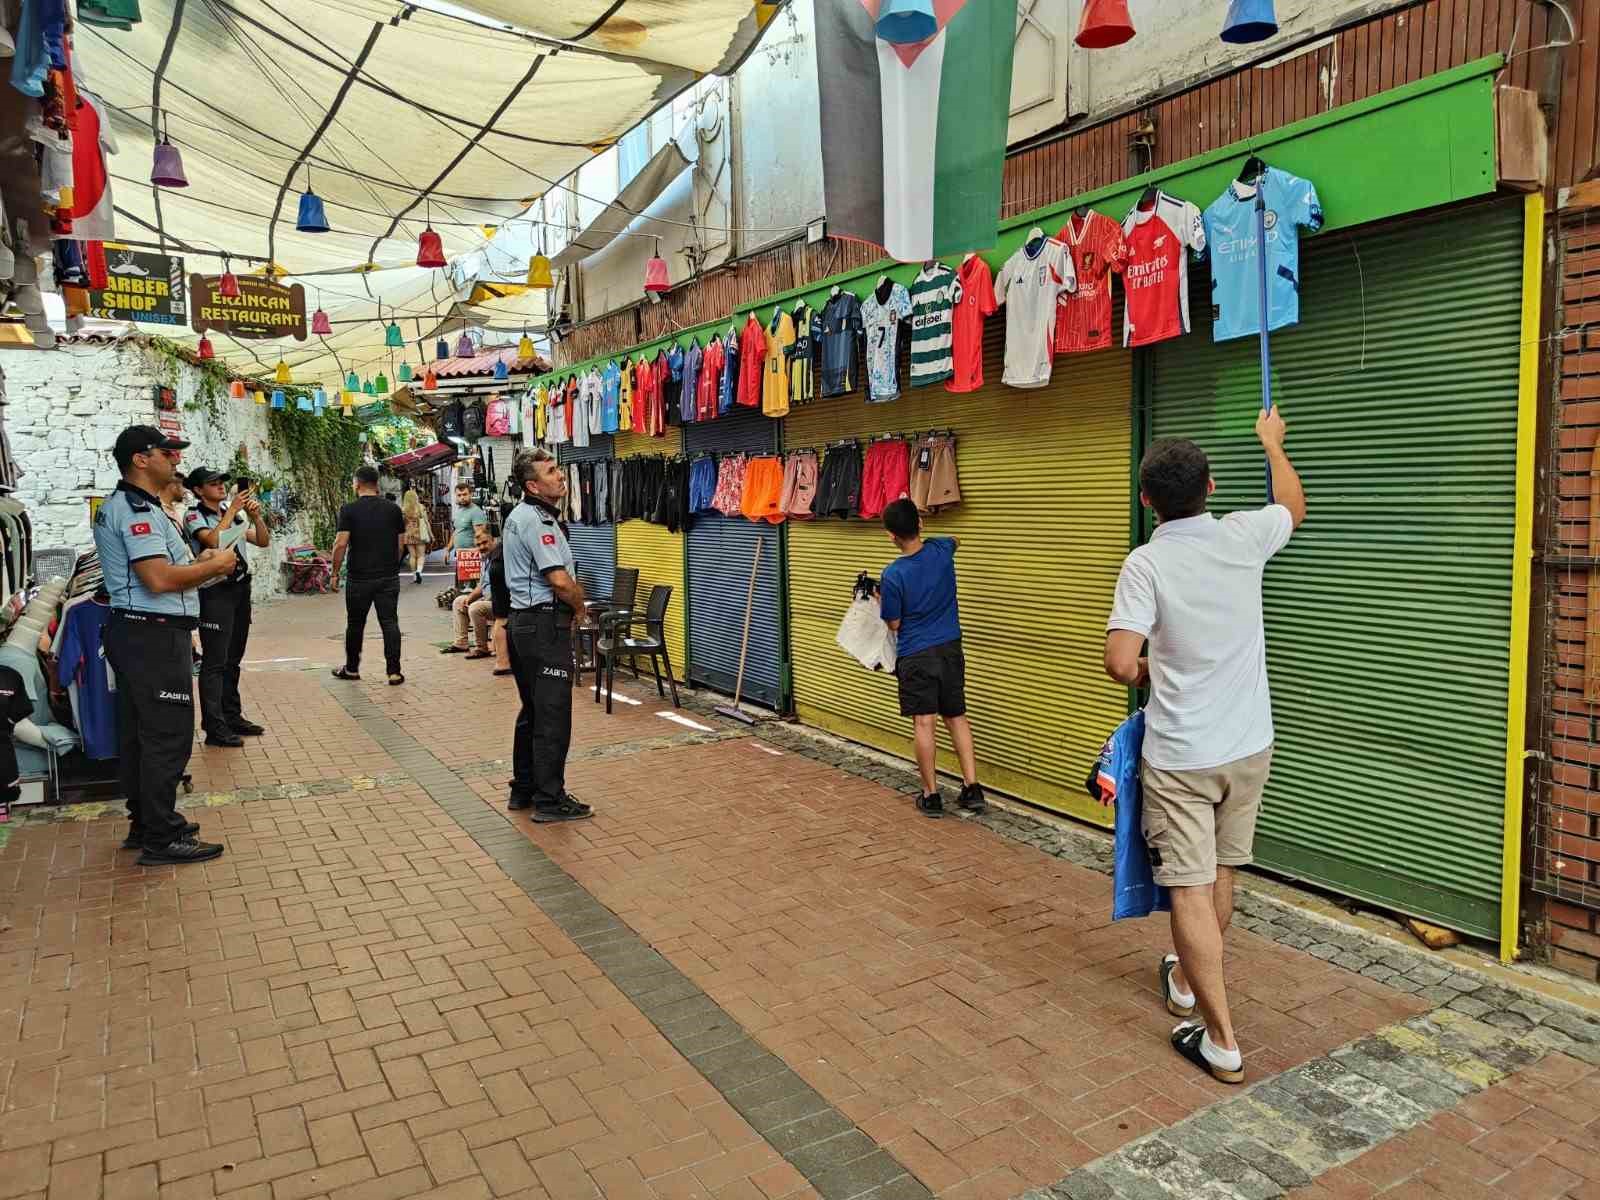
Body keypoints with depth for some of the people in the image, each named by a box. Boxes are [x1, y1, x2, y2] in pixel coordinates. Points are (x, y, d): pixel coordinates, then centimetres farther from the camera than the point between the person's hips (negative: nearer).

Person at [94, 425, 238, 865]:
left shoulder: (118, 506, 18)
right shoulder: (138, 509, -16)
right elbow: (159, 579, -25)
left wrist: (198, 563, 12)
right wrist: (214, 565, -12)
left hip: (133, 632, 11)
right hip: (156, 635, -11)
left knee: (138, 733, 16)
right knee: (168, 737, -5)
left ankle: (145, 824, 26)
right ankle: (162, 839, 1)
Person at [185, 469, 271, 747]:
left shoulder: (235, 516, 13)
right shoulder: (194, 516, -5)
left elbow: (263, 542, 11)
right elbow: (213, 540, -23)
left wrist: (256, 515, -4)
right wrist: (233, 509, -17)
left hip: (240, 588, 7)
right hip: (215, 591, -7)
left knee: (233, 659, 14)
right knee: (215, 661, -7)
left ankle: (232, 716, 22)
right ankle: (214, 727, -5)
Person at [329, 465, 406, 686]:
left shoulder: (349, 510, -6)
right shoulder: (393, 508, 3)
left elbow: (341, 544, -11)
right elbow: (401, 543, 6)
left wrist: (335, 573, -2)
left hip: (360, 578, -2)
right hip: (389, 576, 2)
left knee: (355, 624, 12)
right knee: (389, 622, 2)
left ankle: (352, 669, 26)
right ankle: (394, 672, -1)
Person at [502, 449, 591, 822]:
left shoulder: (517, 516, 15)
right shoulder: (538, 520, -17)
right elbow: (560, 581, -22)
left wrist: (573, 590, 9)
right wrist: (580, 604, -3)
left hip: (523, 620, 11)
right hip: (546, 624, -11)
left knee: (533, 711, 17)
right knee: (553, 716, -5)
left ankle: (523, 790, 25)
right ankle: (549, 800, 1)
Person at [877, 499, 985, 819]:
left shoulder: (893, 574, -17)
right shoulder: (941, 550, -5)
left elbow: (894, 623, -7)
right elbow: (955, 540, 23)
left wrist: (880, 600, 11)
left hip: (915, 655, -5)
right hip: (950, 649, 5)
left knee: (924, 723, 1)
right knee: (957, 717, 13)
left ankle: (932, 795, 8)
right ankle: (972, 788, 10)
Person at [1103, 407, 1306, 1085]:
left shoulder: (1146, 563, -17)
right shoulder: (1242, 537, -4)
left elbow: (1120, 663, -25)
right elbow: (1294, 505, 20)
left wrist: (1151, 673, -1)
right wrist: (1272, 441, 35)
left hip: (1180, 755, -5)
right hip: (1248, 747, 6)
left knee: (1191, 889, 1)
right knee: (1220, 877, 20)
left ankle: (1222, 1042, 5)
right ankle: (1186, 981, 41)